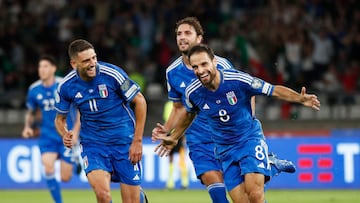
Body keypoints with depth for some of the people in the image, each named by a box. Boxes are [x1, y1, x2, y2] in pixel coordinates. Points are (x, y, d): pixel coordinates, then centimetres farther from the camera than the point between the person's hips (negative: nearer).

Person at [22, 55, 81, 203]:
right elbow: (30, 113, 16)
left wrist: (75, 132, -13)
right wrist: (28, 127, -4)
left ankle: (75, 161, 36)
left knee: (65, 177, -1)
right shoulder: (34, 89, -1)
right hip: (47, 136, 2)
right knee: (48, 169, -21)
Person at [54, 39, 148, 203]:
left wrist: (137, 141, -7)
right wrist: (65, 135, -14)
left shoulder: (112, 74, -15)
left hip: (124, 141, -1)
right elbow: (60, 118, 10)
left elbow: (140, 101, -5)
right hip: (92, 144, 1)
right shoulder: (66, 86, -7)